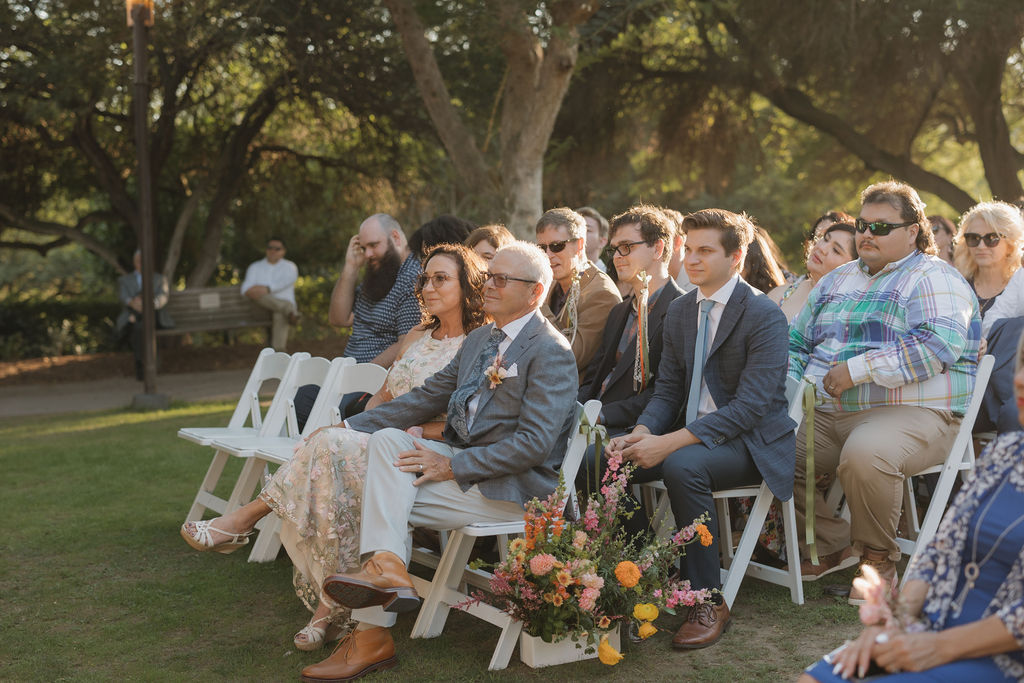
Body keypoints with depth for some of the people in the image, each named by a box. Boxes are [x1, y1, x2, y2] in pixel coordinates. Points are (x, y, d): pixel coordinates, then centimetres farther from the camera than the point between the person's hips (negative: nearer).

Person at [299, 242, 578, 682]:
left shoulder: (551, 352, -10)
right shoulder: (479, 340, 17)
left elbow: (535, 444, -19)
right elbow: (428, 398, 19)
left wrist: (452, 466, -20)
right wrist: (349, 427, 11)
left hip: (512, 487, -8)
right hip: (465, 461, 8)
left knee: (388, 503, -18)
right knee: (387, 437, -17)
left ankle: (372, 635, -15)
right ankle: (385, 567, -23)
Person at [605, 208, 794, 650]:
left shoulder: (764, 316, -13)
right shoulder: (678, 311, 11)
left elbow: (751, 406, -21)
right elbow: (667, 389, 12)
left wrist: (669, 443, -28)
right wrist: (642, 432, -12)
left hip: (750, 442, -7)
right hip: (688, 436, 7)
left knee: (682, 465, -36)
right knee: (607, 460, -13)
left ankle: (708, 602, -22)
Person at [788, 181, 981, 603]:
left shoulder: (933, 279, 0)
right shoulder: (836, 281, 23)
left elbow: (938, 346, -18)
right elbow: (797, 341, 28)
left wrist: (856, 369, -21)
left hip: (911, 414, -7)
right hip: (825, 415, 7)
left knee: (864, 455, -38)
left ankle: (878, 557, -9)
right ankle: (834, 544, 3)